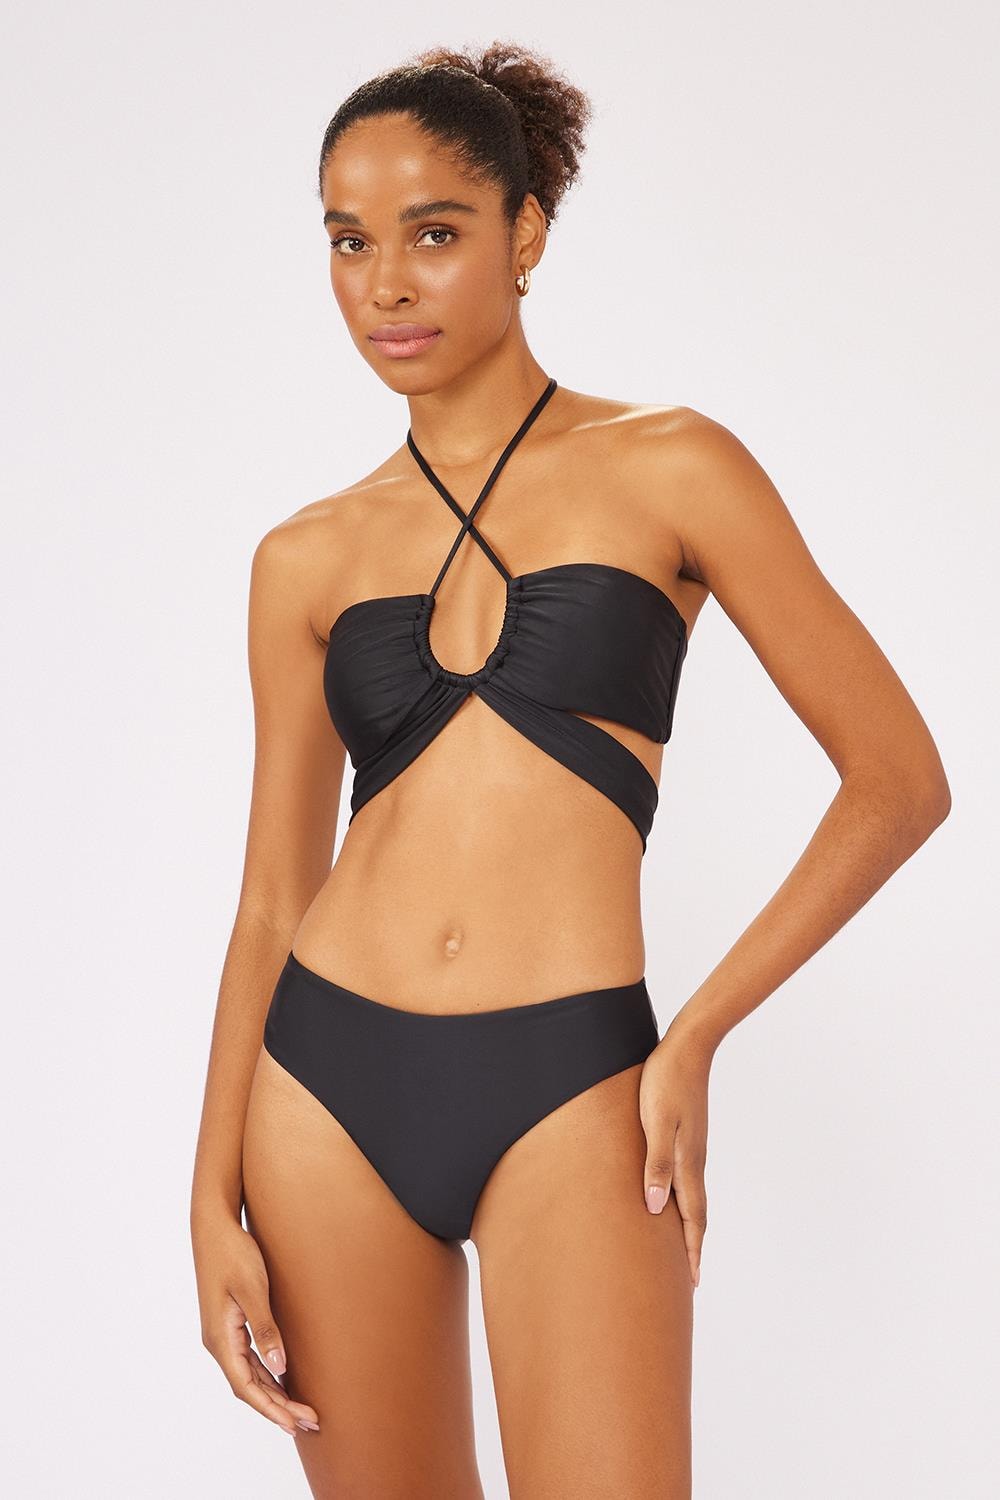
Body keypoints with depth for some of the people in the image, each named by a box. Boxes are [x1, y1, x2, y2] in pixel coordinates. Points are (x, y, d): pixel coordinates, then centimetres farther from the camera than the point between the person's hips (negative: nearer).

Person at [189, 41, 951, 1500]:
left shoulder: (669, 470, 1)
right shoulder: (309, 558, 9)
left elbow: (900, 778, 1)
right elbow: (271, 903, 11)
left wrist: (697, 1033, -6)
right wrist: (216, 1202, 3)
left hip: (567, 1098, -3)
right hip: (328, 1080, 3)